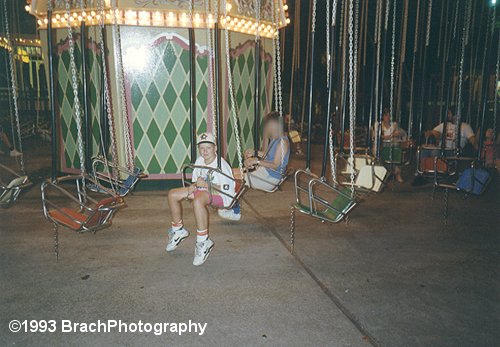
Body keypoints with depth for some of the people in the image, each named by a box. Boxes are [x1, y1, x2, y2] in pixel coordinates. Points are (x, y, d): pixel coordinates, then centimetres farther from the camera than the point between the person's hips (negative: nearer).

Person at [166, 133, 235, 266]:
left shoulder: (221, 165, -21)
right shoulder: (199, 161, 1)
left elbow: (227, 190, -24)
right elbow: (196, 180, 15)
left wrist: (206, 184, -26)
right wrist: (193, 186, -9)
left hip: (222, 196, -9)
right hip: (204, 190, 9)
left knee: (198, 200, -41)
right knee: (173, 194, 2)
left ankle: (203, 242, -29)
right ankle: (178, 230, 19)